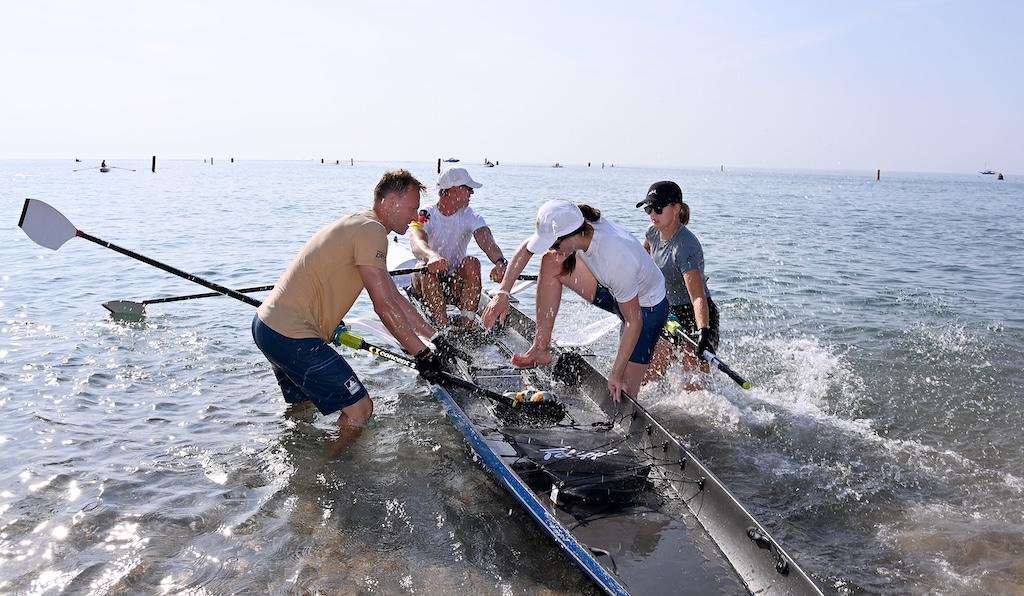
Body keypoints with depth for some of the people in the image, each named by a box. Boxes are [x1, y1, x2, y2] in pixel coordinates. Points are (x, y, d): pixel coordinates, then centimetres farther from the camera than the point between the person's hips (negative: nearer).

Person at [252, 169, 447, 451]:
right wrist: (422, 353, -11)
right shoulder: (371, 230, -15)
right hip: (292, 336, -11)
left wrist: (436, 336, 19)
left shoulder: (359, 225, 18)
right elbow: (384, 306, -18)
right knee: (359, 408, -7)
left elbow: (393, 296, 20)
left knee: (304, 407, 28)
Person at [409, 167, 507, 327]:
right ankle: (444, 328, -32)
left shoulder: (470, 217, -3)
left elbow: (487, 242, -23)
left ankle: (467, 326, -29)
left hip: (457, 283, 2)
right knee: (428, 267, -32)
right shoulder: (425, 216, -10)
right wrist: (432, 256, -58)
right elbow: (416, 243, -33)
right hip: (428, 284, -2)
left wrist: (500, 262, -47)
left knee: (472, 263, -27)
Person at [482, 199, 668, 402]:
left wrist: (616, 374, -24)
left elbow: (634, 321, -30)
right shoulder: (575, 223, -21)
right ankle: (541, 349, -6)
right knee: (551, 263, -10)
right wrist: (503, 293, -15)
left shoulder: (617, 260, -40)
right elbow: (526, 249, -8)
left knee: (621, 395, -11)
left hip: (646, 307, -7)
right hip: (613, 290, 7)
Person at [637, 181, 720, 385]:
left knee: (694, 386, -15)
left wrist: (704, 332, -51)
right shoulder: (654, 232, -4)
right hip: (669, 314, 8)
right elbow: (644, 254, 23)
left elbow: (698, 297, -39)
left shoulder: (685, 247, -28)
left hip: (697, 317, -8)